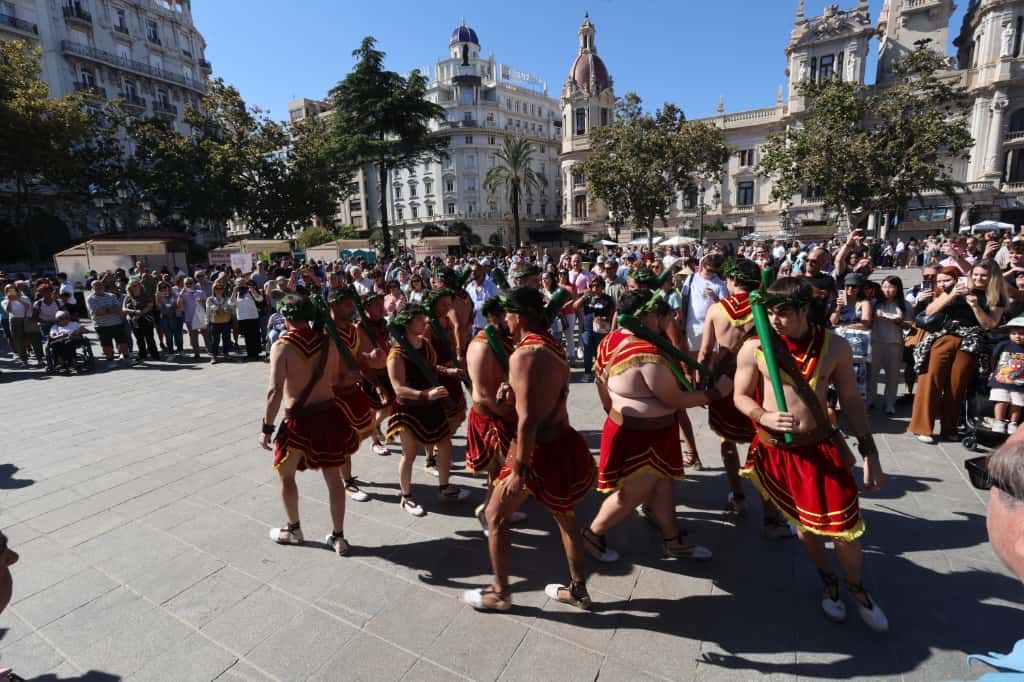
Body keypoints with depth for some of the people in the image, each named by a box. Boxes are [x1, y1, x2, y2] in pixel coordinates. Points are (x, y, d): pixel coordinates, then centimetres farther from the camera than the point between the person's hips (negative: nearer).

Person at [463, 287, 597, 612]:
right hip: (565, 443, 8)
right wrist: (513, 389, 15)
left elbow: (528, 420, -26)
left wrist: (519, 470, -21)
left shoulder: (523, 355, -22)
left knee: (495, 515, 12)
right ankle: (578, 588, 40)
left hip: (540, 451, -8)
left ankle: (499, 593, 28)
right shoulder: (554, 346, 4)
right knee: (565, 515, 25)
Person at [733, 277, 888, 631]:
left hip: (822, 447, 1)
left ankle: (856, 587, 38)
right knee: (803, 522, 17)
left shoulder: (835, 347, -7)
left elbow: (851, 400, 2)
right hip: (775, 450, 0)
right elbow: (741, 396, -1)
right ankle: (828, 581, 46)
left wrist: (870, 452, 1)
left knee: (843, 527, 4)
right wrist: (764, 417, -21)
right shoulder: (754, 349, -11)